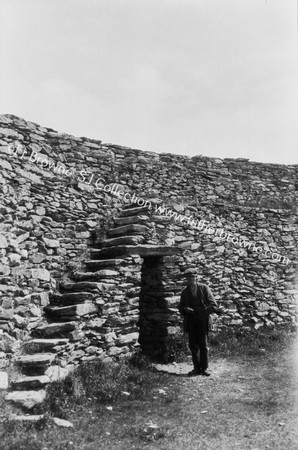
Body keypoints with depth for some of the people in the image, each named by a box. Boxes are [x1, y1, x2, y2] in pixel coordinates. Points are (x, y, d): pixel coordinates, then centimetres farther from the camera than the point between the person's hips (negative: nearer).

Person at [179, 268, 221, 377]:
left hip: (202, 321, -3)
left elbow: (213, 304, -1)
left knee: (203, 345, -4)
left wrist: (204, 311, -16)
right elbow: (181, 307, 15)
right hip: (190, 322, 3)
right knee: (193, 345, 3)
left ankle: (204, 368, 7)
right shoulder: (185, 292, 12)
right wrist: (186, 310, -8)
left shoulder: (204, 288, 3)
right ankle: (197, 368, 14)